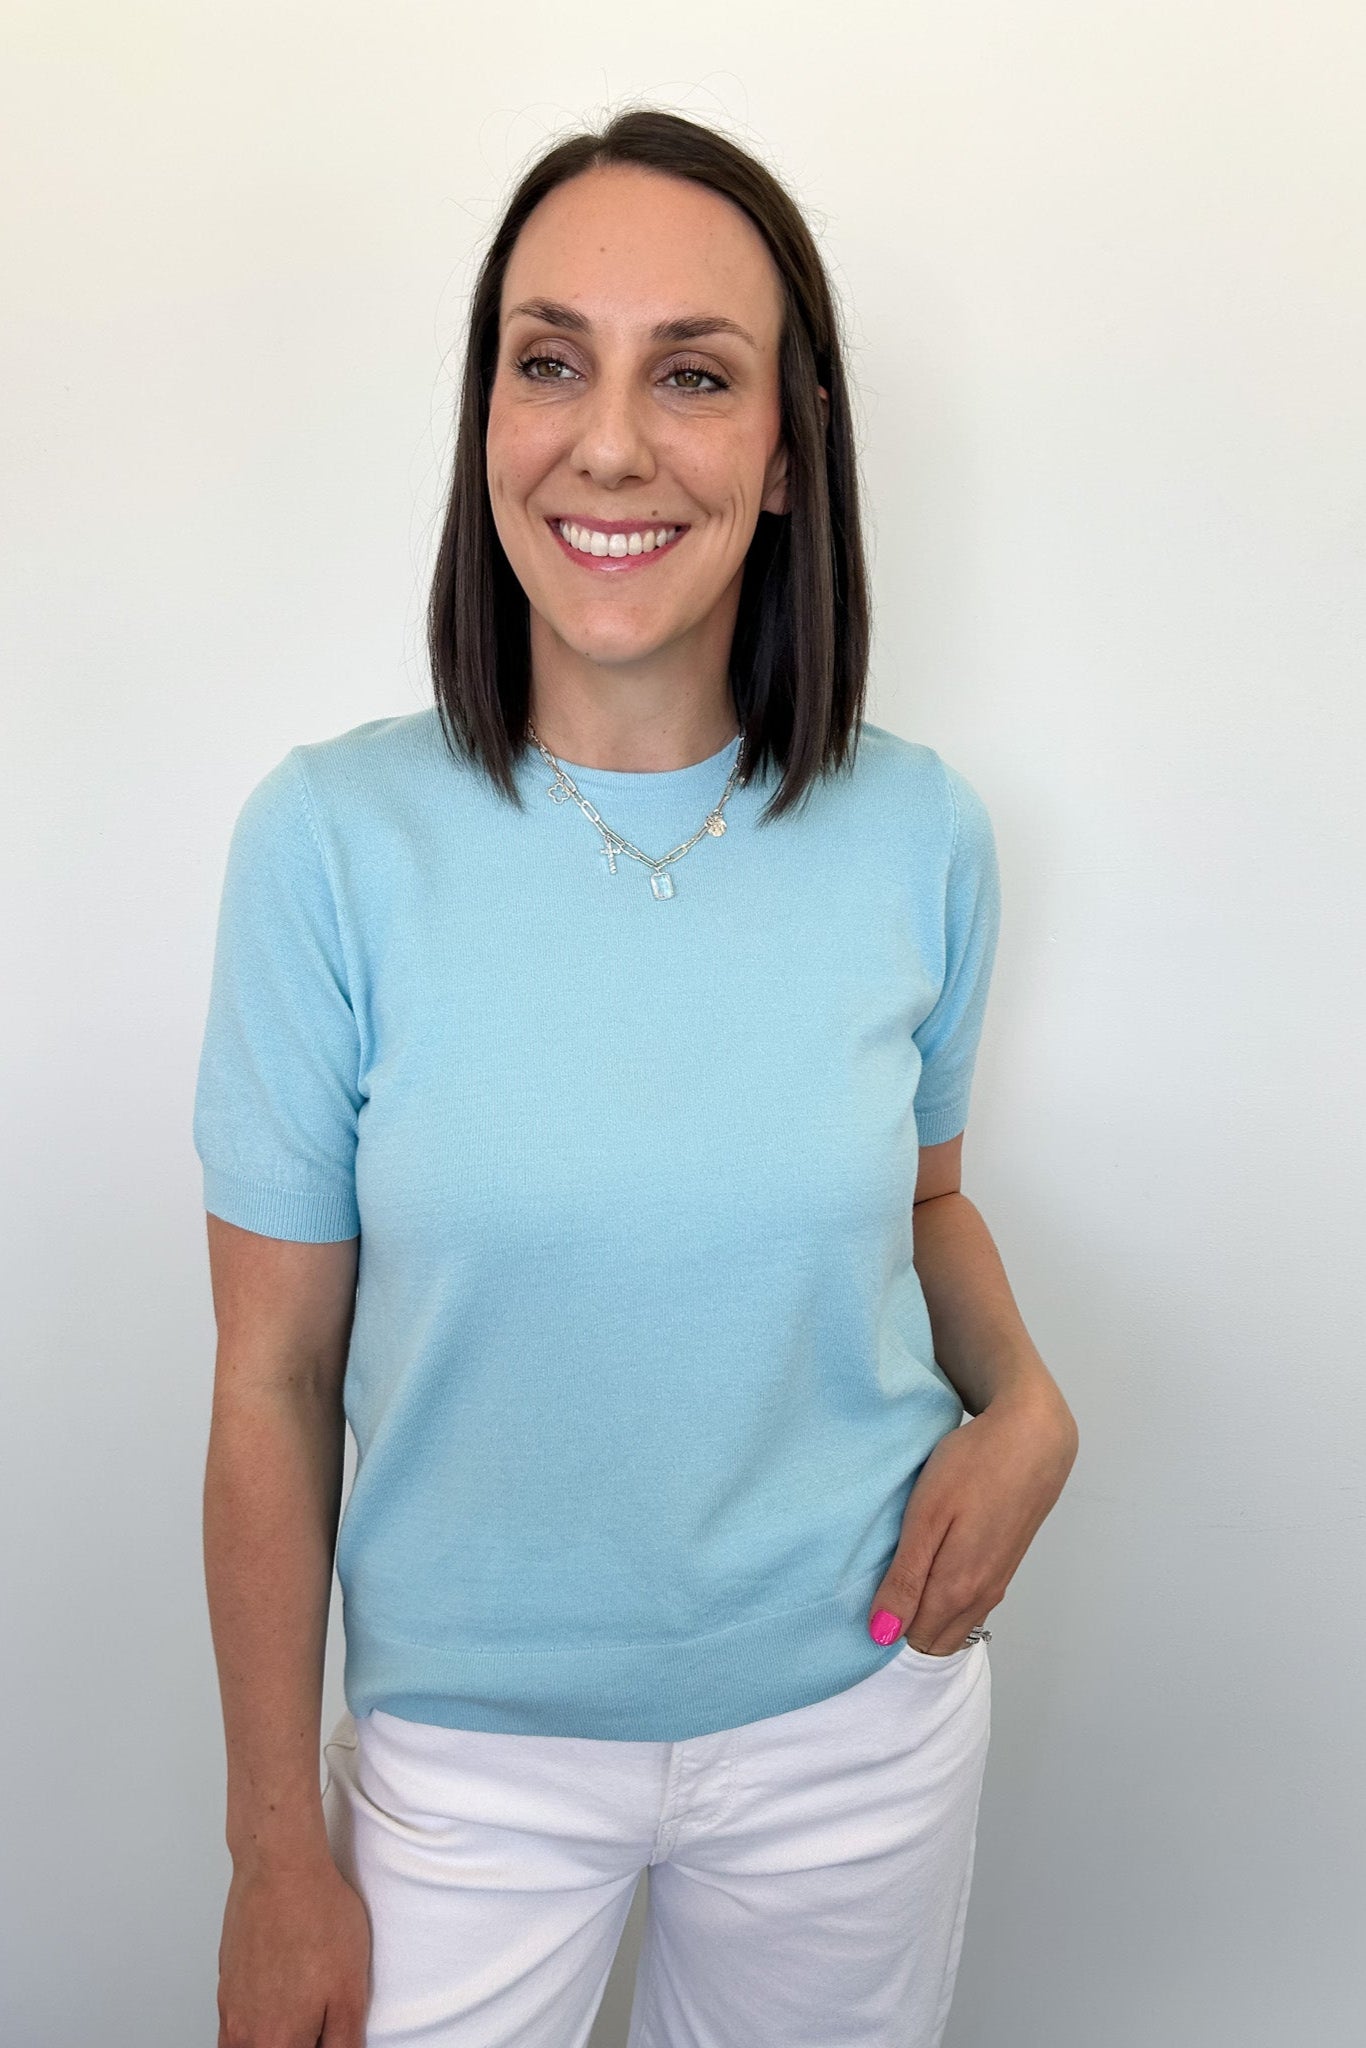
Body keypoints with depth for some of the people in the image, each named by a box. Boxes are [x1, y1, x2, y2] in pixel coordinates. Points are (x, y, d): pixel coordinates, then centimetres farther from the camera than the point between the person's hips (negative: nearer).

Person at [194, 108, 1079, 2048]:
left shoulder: (918, 834, -9)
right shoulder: (333, 841, -16)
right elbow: (275, 1380, -10)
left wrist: (1025, 1398, -12)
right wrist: (278, 1848, -4)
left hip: (856, 1716, 3)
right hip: (469, 1742, -2)